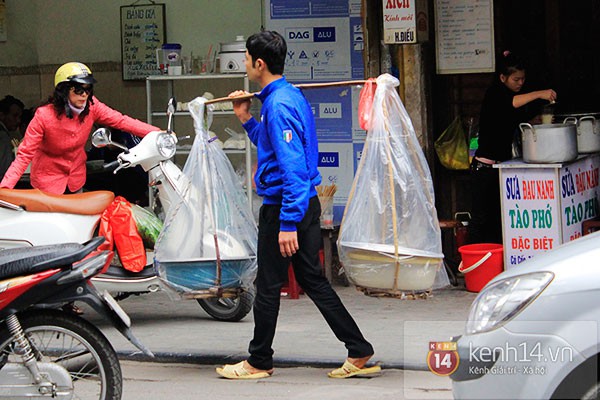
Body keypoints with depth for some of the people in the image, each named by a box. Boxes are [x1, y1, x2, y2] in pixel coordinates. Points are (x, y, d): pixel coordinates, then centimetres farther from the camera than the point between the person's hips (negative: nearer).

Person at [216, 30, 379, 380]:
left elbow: (292, 165, -25)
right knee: (313, 280, 13)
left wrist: (288, 223, -27)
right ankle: (360, 354, 11)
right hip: (306, 203, 10)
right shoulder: (291, 95, 12)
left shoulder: (279, 105, -19)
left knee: (268, 286, 3)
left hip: (284, 205, -10)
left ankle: (259, 362, 16)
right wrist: (246, 119, 18)